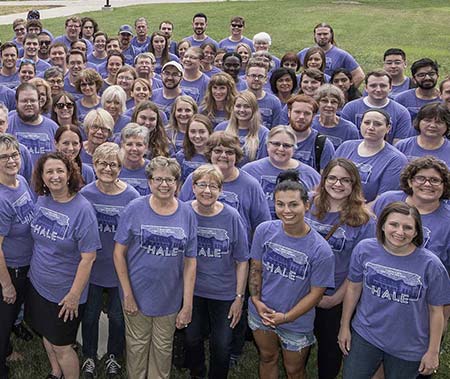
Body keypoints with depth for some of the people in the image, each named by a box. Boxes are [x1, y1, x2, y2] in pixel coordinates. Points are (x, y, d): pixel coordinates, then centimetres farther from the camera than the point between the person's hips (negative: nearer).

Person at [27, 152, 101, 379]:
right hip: (38, 284, 6)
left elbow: (88, 257, -21)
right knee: (47, 335, 23)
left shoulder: (82, 209, -22)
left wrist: (75, 295, -19)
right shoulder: (42, 201, -3)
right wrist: (34, 270, 11)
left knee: (61, 346, 7)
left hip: (64, 292, -6)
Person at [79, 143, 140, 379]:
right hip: (91, 266, 1)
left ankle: (114, 356, 41)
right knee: (90, 314, 16)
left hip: (120, 268, -1)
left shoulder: (132, 196, -14)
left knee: (117, 316, 16)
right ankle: (89, 356, 40)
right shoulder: (85, 194, -10)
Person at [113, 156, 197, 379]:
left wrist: (188, 305, -6)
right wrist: (127, 294, -10)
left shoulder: (187, 214, -7)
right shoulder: (135, 209, -11)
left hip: (170, 299, 1)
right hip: (137, 294, -1)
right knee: (137, 346, 17)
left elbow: (190, 262, -5)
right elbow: (119, 252, -7)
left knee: (163, 349, 18)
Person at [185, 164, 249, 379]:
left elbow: (242, 260, -7)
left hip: (224, 293, -1)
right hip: (192, 290, 2)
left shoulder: (231, 217, -14)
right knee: (192, 339, 17)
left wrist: (239, 296, -7)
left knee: (222, 346, 8)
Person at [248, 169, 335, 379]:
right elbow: (256, 268, -1)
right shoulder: (264, 231, -14)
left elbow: (316, 293, -16)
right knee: (267, 358, 27)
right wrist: (256, 300, -12)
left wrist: (285, 317, -16)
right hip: (261, 314, 3)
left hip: (297, 323, -3)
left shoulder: (320, 250, -24)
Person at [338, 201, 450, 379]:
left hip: (408, 349, -1)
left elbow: (436, 310, -8)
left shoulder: (430, 265, -17)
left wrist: (433, 351, -2)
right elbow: (354, 288, 0)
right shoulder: (365, 249, -12)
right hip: (364, 336, 2)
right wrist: (344, 326, 5)